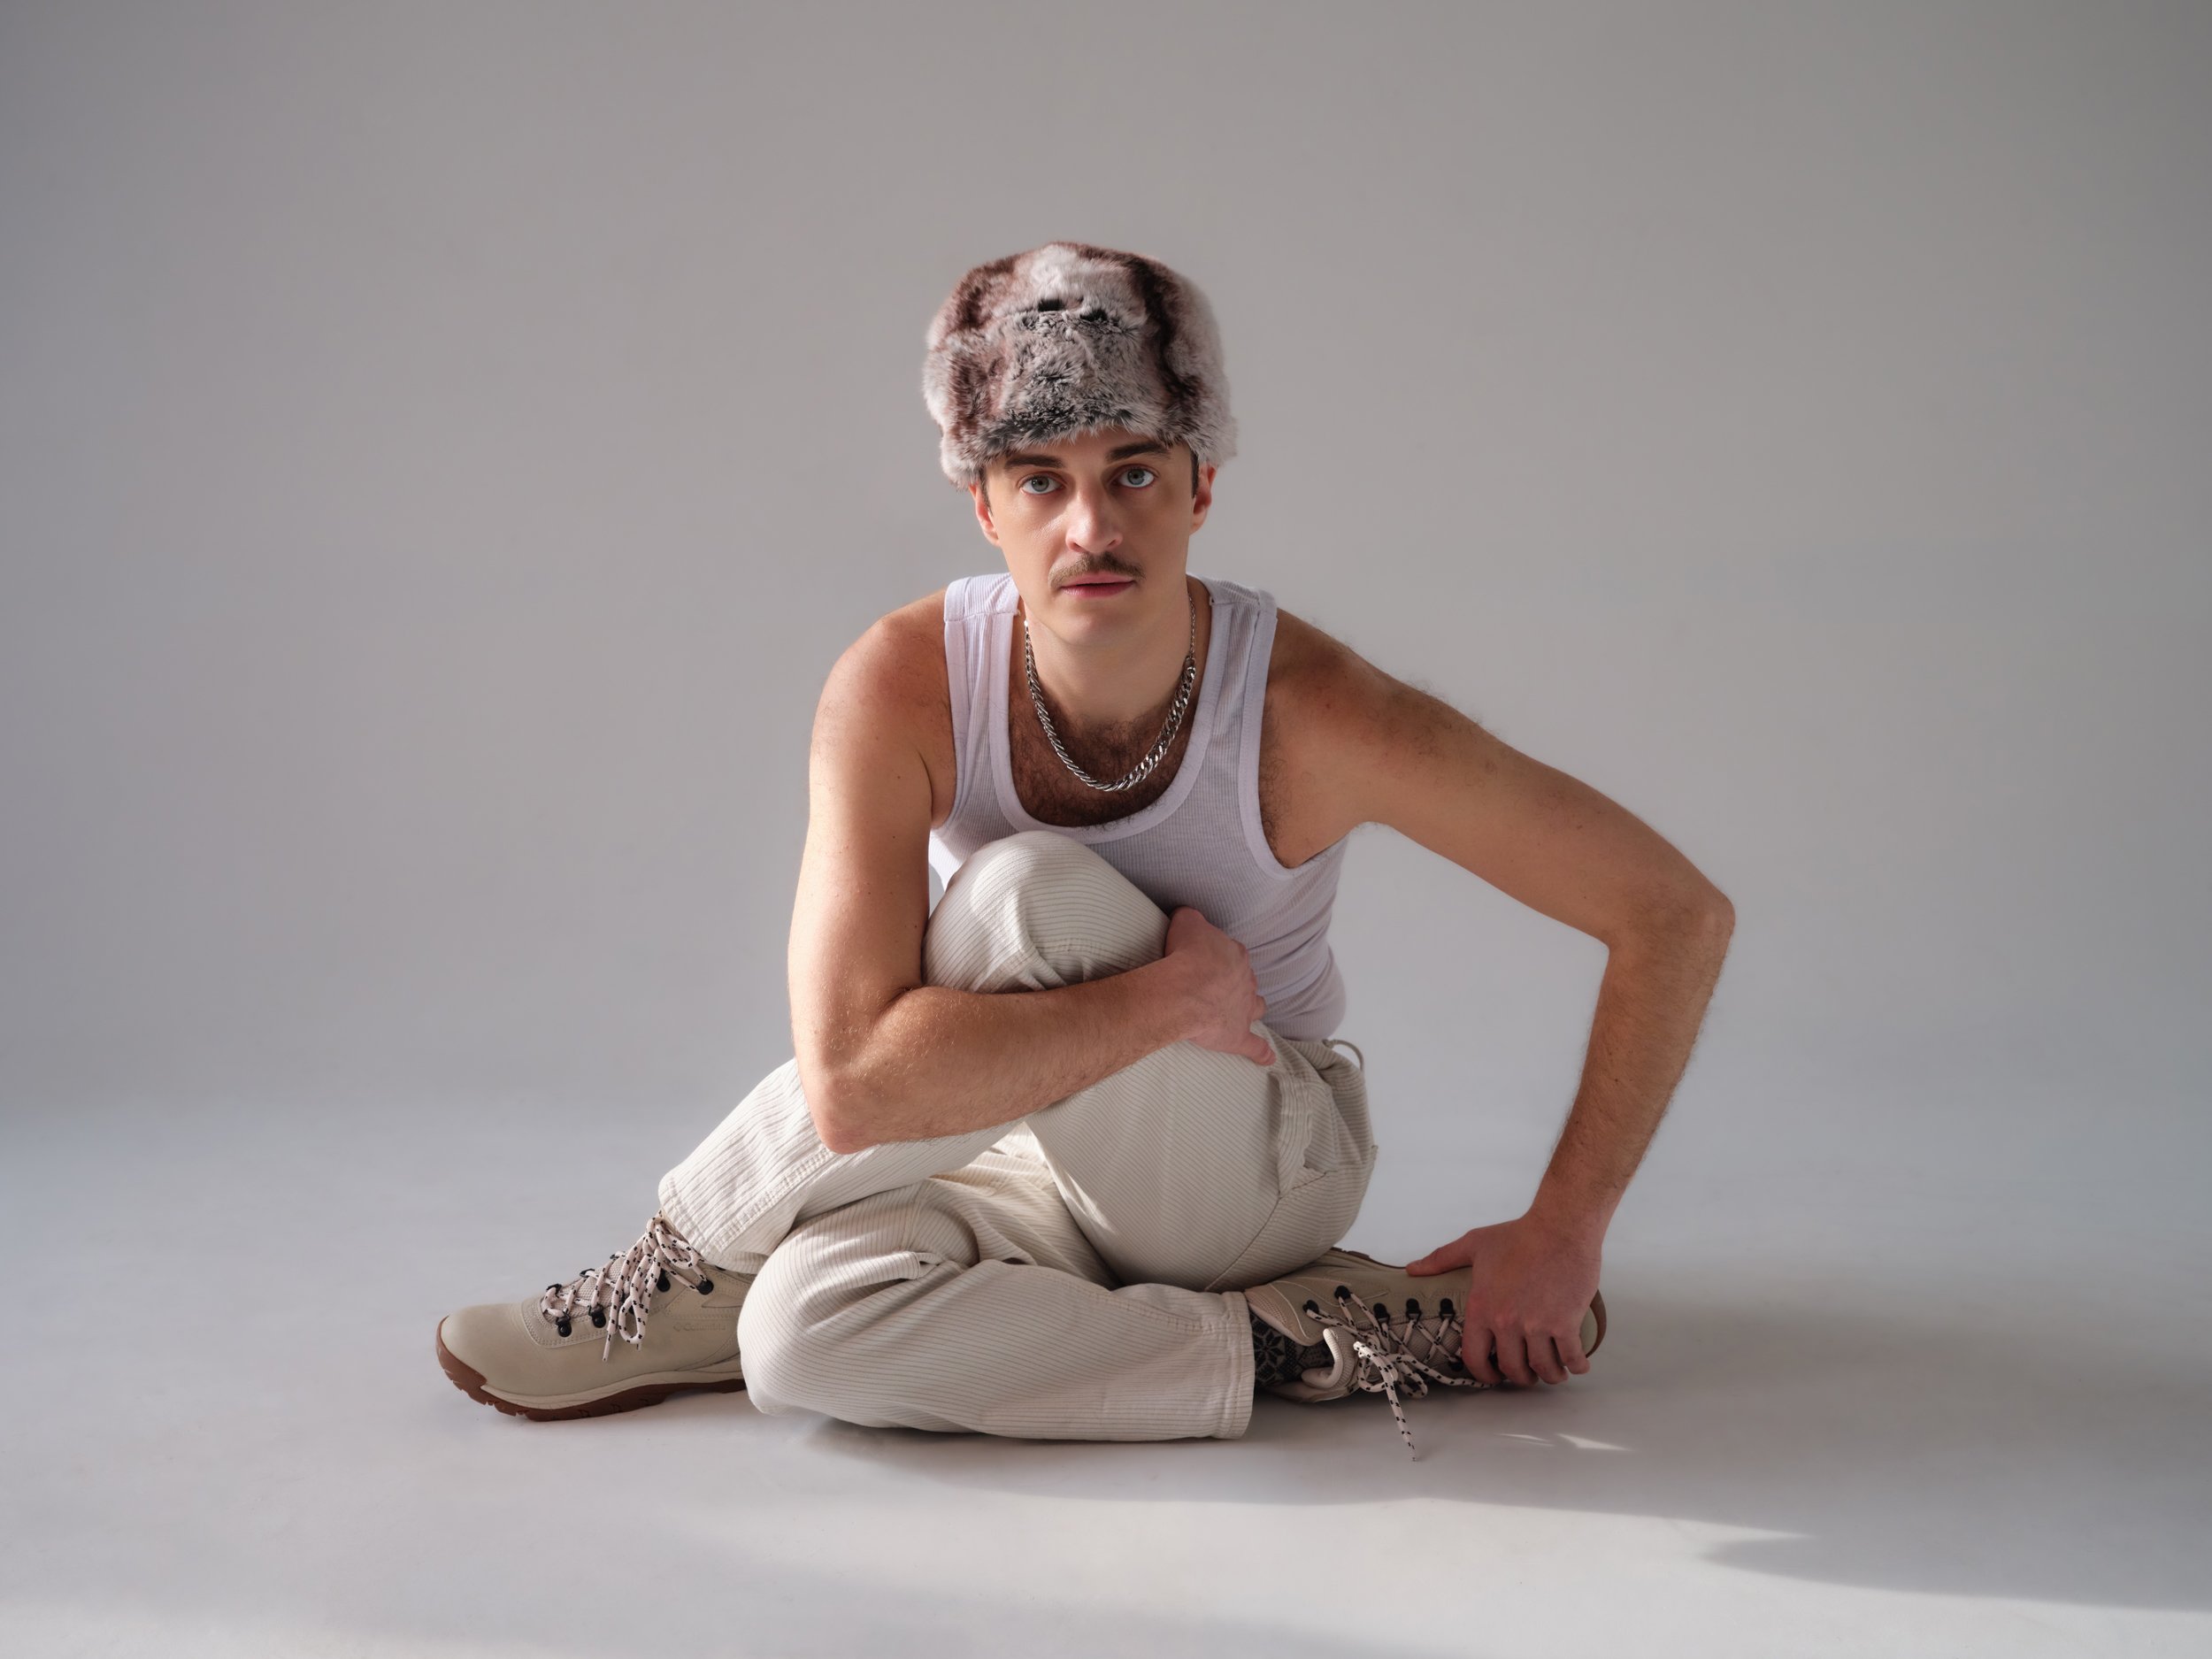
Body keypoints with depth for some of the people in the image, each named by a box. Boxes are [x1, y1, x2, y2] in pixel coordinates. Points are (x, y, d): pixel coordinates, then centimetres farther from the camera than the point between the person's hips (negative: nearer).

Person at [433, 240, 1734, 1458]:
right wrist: (1172, 999, -29)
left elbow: (1680, 914, -16)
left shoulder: (1317, 715, -24)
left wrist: (1562, 1236, -15)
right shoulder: (903, 686, -21)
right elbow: (852, 1083, -30)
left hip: (1265, 1174, -1)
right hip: (1050, 1169, 1)